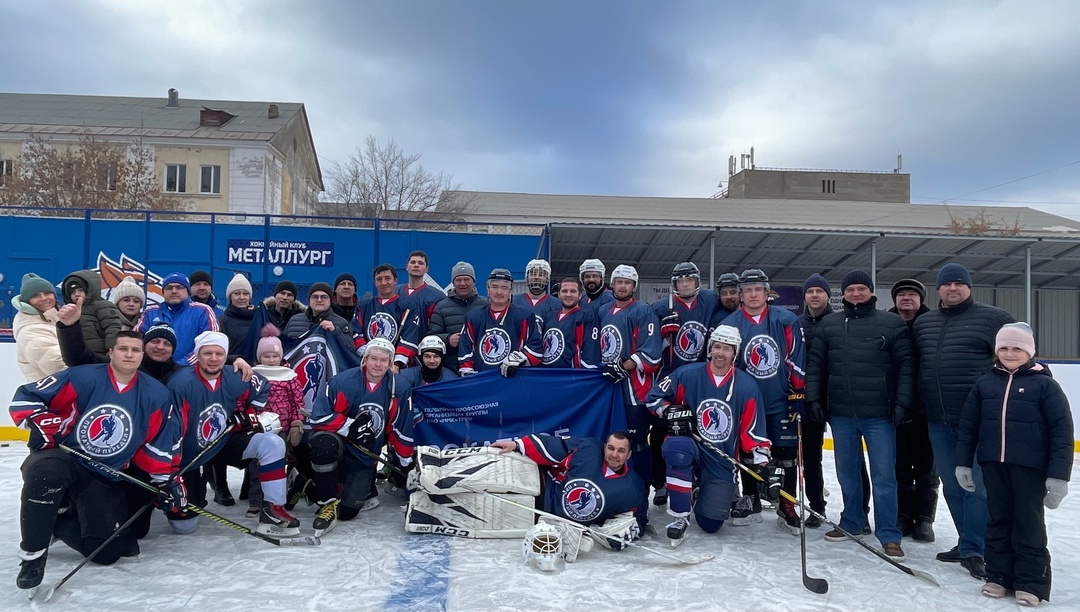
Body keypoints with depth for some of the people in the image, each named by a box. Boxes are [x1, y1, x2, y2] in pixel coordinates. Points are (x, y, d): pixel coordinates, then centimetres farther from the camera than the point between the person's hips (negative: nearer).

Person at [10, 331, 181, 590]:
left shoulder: (155, 394, -1)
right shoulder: (82, 378, -12)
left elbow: (157, 445, 5)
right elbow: (25, 397, -8)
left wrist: (168, 479, 0)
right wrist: (43, 426, -21)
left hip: (107, 478, 3)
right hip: (63, 458, -3)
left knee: (107, 551, -6)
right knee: (45, 471, -41)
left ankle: (58, 523, 23)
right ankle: (33, 553, -20)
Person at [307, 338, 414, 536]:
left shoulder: (400, 389, -10)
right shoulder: (343, 381, -18)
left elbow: (401, 430, -2)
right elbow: (318, 417, -19)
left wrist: (405, 462, 3)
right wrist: (350, 426, -26)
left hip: (366, 456, 1)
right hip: (339, 443, -1)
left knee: (347, 511, -6)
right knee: (323, 442, -37)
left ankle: (366, 489, 29)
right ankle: (328, 502, -17)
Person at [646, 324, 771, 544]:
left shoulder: (746, 386, -4)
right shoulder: (688, 374, -8)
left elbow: (753, 430, 1)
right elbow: (654, 396, 0)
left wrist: (762, 463, -5)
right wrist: (670, 412, -18)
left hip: (722, 462, 1)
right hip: (691, 447, -1)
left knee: (710, 524, -2)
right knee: (677, 447, -40)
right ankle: (680, 516, -21)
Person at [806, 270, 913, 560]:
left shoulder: (892, 324, 1)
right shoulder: (829, 324, 9)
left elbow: (905, 366, -2)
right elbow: (815, 364, 10)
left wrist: (902, 403, -9)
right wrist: (814, 398, 2)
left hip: (880, 414, -3)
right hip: (841, 414, 3)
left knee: (883, 476, -1)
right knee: (847, 473, 13)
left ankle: (888, 536, 7)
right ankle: (851, 522, 29)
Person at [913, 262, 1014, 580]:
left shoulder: (993, 318, -2)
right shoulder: (923, 323, 14)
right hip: (938, 420, 6)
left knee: (976, 485, -3)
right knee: (952, 485, 12)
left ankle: (971, 551, 4)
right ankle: (971, 542, 24)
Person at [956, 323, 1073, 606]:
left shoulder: (1044, 385, -5)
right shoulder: (984, 384, 6)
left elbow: (1062, 431, -8)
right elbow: (968, 425, 9)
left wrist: (1058, 475, -12)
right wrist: (963, 462, 6)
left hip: (1030, 467, -4)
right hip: (993, 465, 4)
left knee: (1029, 524, 6)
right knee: (998, 521, 13)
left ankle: (1032, 582, 17)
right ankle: (998, 576, 24)